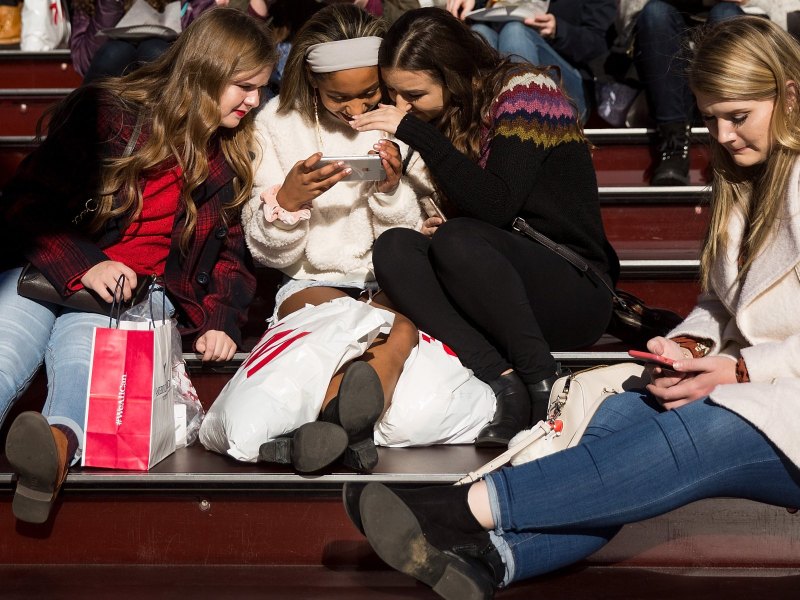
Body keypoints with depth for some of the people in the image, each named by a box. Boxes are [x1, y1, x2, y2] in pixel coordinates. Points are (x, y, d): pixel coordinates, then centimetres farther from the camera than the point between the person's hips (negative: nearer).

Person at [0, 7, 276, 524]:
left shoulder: (233, 158, 17)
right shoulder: (107, 113, 3)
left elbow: (232, 250, 23)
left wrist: (222, 321, 2)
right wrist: (83, 266, -17)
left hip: (132, 297, 0)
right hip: (49, 270, 0)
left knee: (80, 359, -37)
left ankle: (61, 442, -71)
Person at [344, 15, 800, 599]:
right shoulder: (743, 181, 22)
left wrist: (741, 368, -18)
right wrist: (689, 345, 2)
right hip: (742, 384, 7)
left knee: (689, 438, -34)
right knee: (618, 414, -22)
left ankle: (457, 512, -47)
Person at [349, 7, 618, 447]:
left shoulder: (525, 92, -9)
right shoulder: (453, 119, 11)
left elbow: (497, 206, -22)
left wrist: (415, 130, -21)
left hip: (576, 292, -7)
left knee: (459, 240, -31)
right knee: (393, 246, -18)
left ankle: (545, 385, -25)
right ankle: (502, 379, -30)